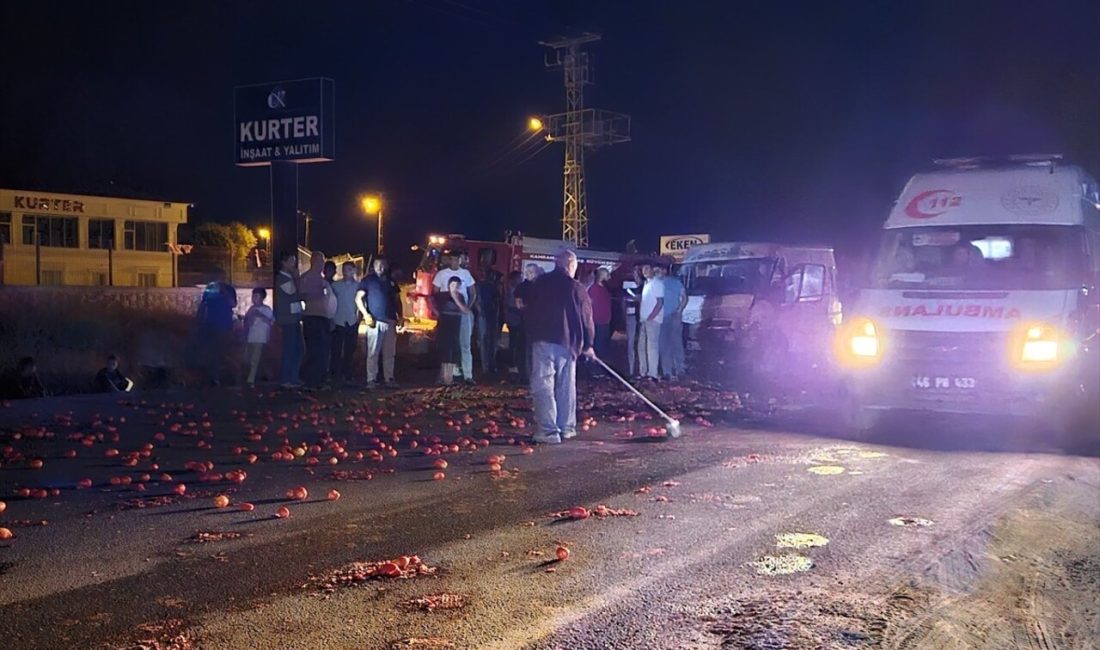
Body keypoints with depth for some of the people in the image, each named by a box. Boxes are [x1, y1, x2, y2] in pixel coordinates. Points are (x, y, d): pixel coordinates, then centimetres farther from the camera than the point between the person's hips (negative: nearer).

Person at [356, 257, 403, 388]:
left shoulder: (391, 281, 16)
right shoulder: (368, 280, 3)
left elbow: (397, 300, 21)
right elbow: (358, 298, -2)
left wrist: (400, 316, 10)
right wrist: (365, 314, -14)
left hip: (390, 321, 5)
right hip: (375, 321, -4)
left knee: (389, 353, 6)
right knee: (372, 353, -5)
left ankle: (389, 379, 10)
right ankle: (371, 380, -3)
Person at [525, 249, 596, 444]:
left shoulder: (540, 284, 4)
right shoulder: (577, 288, 0)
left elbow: (530, 312, 10)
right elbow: (586, 318, 2)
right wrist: (587, 344, 14)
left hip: (543, 340, -1)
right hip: (568, 343, 1)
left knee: (543, 385, -3)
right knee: (566, 386, 14)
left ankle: (548, 430, -10)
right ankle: (567, 428, 20)